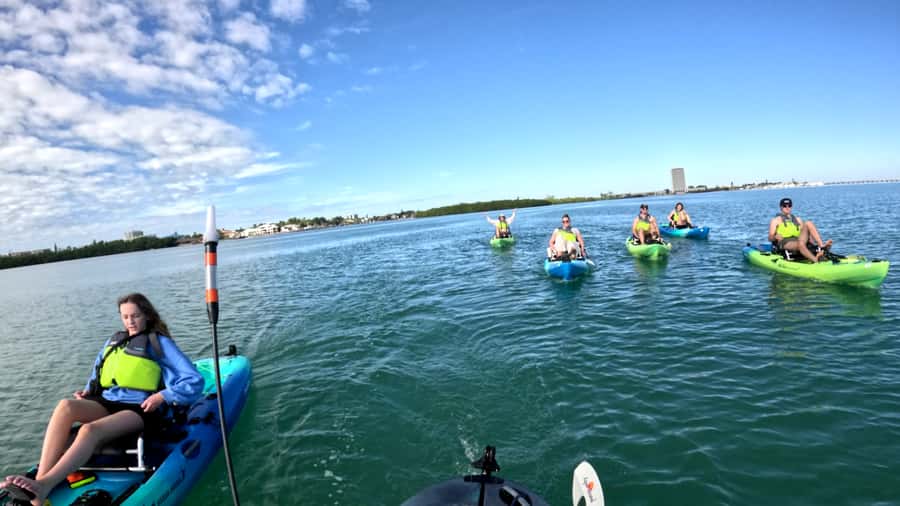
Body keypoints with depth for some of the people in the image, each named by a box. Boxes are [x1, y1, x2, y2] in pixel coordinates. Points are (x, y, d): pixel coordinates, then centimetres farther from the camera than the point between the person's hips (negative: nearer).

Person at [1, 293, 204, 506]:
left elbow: (195, 381, -7)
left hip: (139, 409, -5)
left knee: (90, 430, -32)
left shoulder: (160, 342, 1)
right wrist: (87, 391, 12)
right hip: (107, 403, 5)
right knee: (66, 406, -26)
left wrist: (162, 396, -17)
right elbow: (98, 373, 33)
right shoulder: (114, 340, 20)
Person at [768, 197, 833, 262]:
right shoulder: (776, 220, 13)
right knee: (800, 243, -38)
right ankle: (816, 260, -58)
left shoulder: (798, 219, 28)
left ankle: (822, 246, -31)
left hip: (798, 240, 5)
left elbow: (806, 233, 20)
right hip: (785, 242, -5)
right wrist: (775, 237, -22)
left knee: (808, 223, -15)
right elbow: (770, 238, 1)